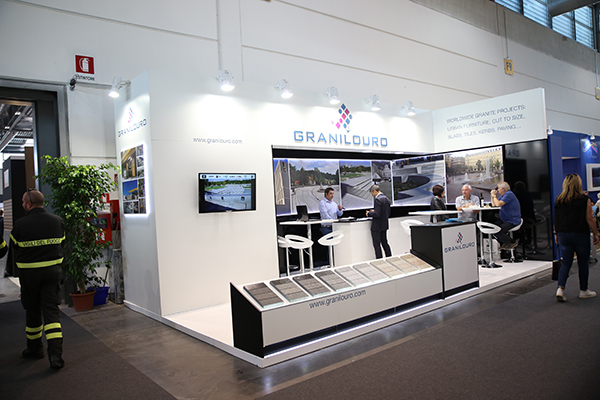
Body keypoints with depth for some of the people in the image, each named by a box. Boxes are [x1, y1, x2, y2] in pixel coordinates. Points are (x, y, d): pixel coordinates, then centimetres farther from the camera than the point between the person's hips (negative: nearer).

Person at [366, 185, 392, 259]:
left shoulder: (378, 199, -20)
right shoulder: (387, 199, 8)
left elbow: (377, 214, -26)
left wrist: (369, 213, -8)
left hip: (377, 226, -9)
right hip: (384, 225, 9)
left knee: (377, 244, -1)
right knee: (384, 243, 20)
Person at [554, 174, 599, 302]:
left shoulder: (558, 200, 1)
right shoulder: (584, 200, -7)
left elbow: (556, 220, 5)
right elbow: (589, 218, -8)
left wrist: (557, 234, 14)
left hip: (563, 234, 3)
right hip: (580, 234, -3)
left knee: (566, 262, 7)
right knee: (583, 262, 11)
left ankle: (560, 288, -8)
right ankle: (583, 290, 21)